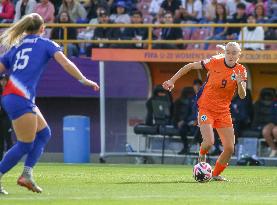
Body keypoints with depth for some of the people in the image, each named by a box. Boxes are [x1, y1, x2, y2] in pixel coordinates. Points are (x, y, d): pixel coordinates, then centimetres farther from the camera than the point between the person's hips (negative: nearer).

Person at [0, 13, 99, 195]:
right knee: (25, 145, -3)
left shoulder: (15, 47, 20)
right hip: (20, 99, -7)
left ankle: (27, 174, 5)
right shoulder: (45, 44, 6)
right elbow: (65, 63, -6)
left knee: (44, 133, 15)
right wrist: (83, 80, -3)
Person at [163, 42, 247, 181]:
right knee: (209, 142, -22)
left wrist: (239, 83, -31)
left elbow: (242, 96, -11)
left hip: (223, 111, 3)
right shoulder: (215, 63, -10)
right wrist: (172, 81, 0)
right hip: (206, 108, -3)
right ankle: (202, 155, 15)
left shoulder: (241, 71, -3)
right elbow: (190, 66, 1)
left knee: (229, 148, -2)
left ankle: (216, 174, 22)